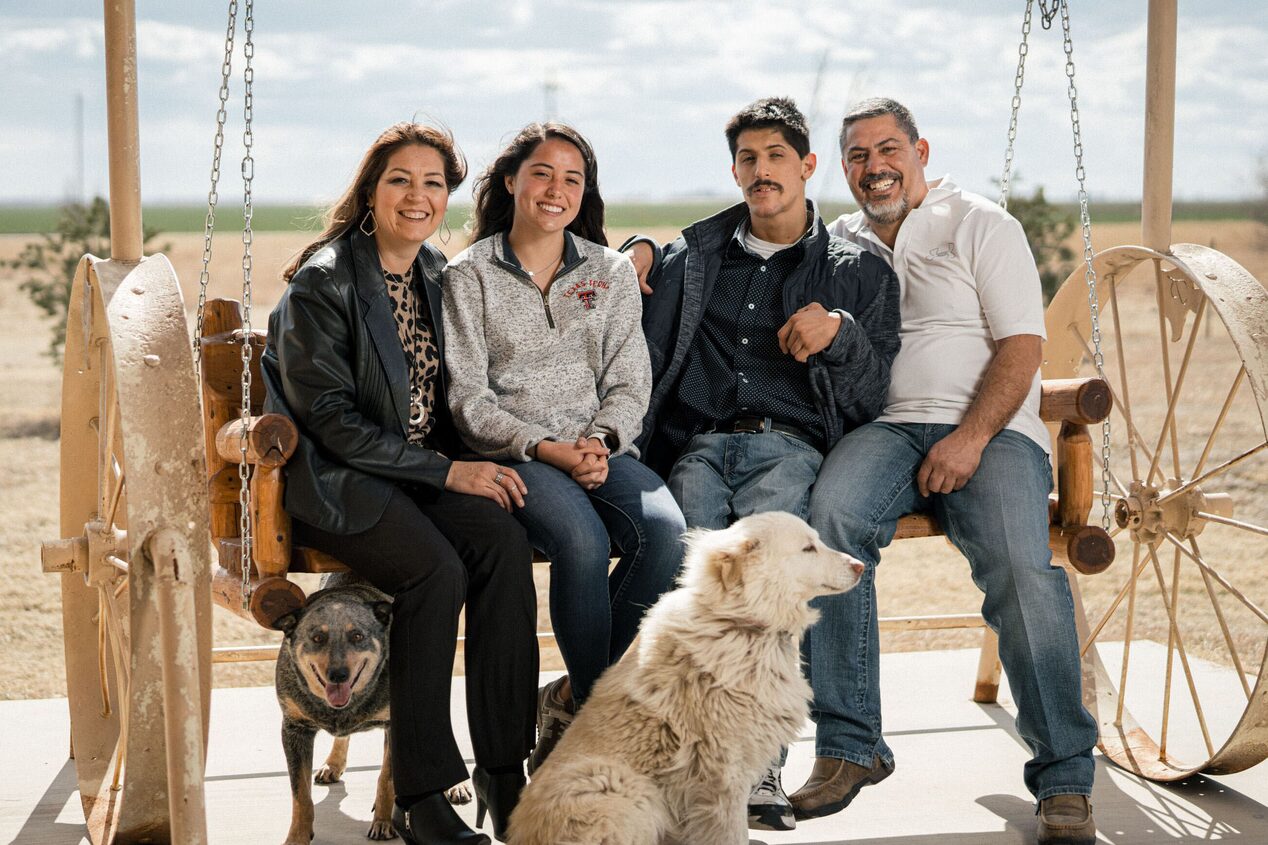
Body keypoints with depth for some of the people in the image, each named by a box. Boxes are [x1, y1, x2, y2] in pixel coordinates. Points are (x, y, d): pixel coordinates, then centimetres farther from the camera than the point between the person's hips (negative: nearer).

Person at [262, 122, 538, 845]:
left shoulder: (437, 274, 13)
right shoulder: (323, 282, -9)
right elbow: (330, 417, -14)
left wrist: (464, 463, 1)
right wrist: (444, 470, -18)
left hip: (428, 467, 6)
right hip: (335, 476, -6)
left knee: (506, 544, -25)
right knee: (437, 568, -32)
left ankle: (505, 773, -22)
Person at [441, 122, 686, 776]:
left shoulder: (611, 272, 17)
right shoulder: (469, 276, 7)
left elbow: (630, 383, 11)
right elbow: (468, 397, -1)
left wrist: (599, 441, -11)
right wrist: (545, 448, -15)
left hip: (600, 449, 3)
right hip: (511, 455, -3)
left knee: (666, 531, -29)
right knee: (583, 540, -35)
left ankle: (574, 701, -13)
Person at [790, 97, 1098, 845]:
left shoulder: (982, 225, 9)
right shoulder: (840, 242, 22)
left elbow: (1022, 345, 0)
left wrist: (971, 438, -14)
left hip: (989, 427, -2)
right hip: (885, 427, 2)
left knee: (1019, 566, -29)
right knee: (832, 515, -31)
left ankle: (1065, 777, -20)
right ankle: (849, 747, -26)